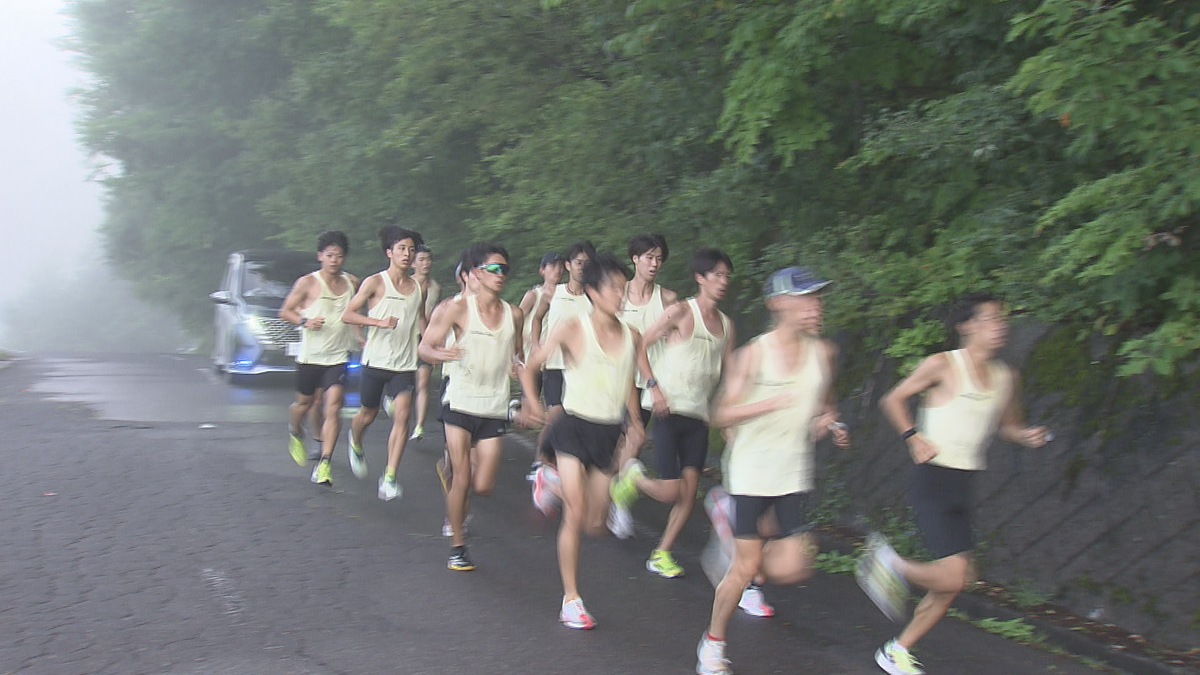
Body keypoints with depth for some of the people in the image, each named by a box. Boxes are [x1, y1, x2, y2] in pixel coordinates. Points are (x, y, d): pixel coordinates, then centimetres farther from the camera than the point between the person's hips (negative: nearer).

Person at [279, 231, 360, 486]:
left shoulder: (352, 282, 5)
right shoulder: (307, 283, -6)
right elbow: (285, 311, -1)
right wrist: (304, 321, -18)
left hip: (338, 357, 1)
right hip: (310, 356, -1)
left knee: (333, 407, -14)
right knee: (304, 402, 16)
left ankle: (324, 465, -14)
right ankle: (296, 434, 50)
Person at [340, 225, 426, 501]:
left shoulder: (419, 287, 8)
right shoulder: (375, 282, -5)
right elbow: (348, 314, -8)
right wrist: (379, 321, -21)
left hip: (405, 364, 2)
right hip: (376, 361, -2)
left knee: (402, 416, -14)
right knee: (368, 413, 12)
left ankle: (389, 477, -12)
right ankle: (356, 444, 47)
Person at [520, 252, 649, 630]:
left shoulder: (631, 337, 5)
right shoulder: (572, 330, -8)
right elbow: (531, 367, 0)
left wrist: (634, 421, 4)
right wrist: (531, 402, -16)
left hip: (610, 433, 5)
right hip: (575, 427, -5)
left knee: (596, 526, 10)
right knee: (576, 516, -11)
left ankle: (552, 479, 39)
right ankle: (571, 600, 4)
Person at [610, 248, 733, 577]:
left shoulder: (726, 324, 12)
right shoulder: (680, 312, -6)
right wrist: (654, 387, -13)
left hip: (699, 415, 6)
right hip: (668, 411, -5)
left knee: (689, 491, 0)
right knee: (671, 492, -10)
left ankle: (661, 554, 15)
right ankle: (633, 477, 21)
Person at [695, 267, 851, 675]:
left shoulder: (823, 353, 4)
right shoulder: (754, 353, -9)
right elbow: (722, 416, -12)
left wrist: (830, 424, 1)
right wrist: (770, 403, -27)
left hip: (795, 473, 4)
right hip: (751, 469, -4)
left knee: (790, 571, -4)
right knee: (746, 568, -3)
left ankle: (733, 527, 24)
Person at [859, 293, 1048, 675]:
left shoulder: (1005, 377, 9)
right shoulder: (943, 365, -8)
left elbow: (1007, 425, 24)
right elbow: (893, 400, 1)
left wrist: (1027, 436, 2)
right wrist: (913, 437, -14)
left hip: (962, 486, 7)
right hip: (932, 481, -7)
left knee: (955, 582, 8)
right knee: (954, 576, -17)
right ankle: (891, 563, 10)